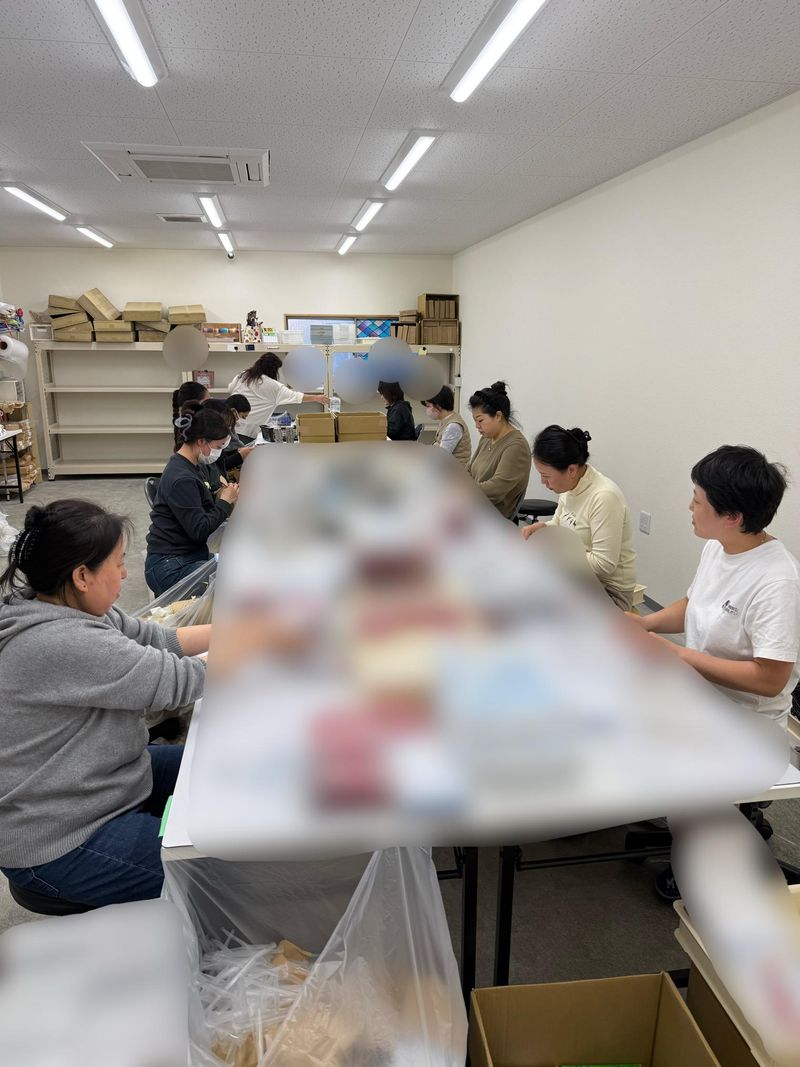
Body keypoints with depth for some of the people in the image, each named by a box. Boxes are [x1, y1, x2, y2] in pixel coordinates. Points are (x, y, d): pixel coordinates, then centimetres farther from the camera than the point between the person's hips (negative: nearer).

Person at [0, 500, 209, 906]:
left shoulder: (74, 609, -3)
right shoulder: (61, 644, -32)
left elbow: (158, 639, 4)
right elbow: (179, 681, -28)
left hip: (98, 781, 10)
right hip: (59, 844, -10)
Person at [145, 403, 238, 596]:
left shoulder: (194, 466, 10)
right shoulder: (181, 479, -20)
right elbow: (200, 530, -21)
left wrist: (220, 498, 1)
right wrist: (225, 502, -10)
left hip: (193, 553, 9)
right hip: (170, 565, -9)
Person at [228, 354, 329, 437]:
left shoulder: (242, 375, 9)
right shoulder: (271, 385, -11)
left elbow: (230, 389, 24)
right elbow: (295, 396, -11)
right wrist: (316, 398, -6)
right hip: (245, 427, -7)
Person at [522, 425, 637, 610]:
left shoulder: (604, 497, -26)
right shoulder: (570, 485, -1)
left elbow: (604, 564, -25)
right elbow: (560, 523, 17)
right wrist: (542, 527, -4)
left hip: (608, 589, -8)